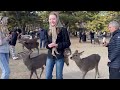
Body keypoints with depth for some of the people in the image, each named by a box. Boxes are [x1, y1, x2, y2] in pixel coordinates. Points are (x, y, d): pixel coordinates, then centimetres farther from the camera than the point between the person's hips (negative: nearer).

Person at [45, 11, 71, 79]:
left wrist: (57, 45, -21)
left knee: (59, 76, 9)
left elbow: (68, 43, -9)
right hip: (50, 56, 5)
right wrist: (48, 45, -9)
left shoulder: (63, 30, -8)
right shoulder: (49, 31, 9)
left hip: (60, 56, -4)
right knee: (48, 76, 8)